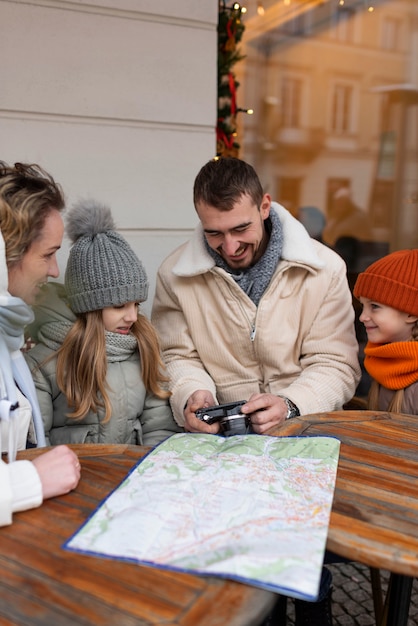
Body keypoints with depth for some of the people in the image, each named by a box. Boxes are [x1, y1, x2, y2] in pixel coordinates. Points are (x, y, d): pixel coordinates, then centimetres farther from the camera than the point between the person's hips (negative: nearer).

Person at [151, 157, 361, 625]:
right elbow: (177, 356, 5)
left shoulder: (324, 269, -5)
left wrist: (291, 405, -23)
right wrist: (192, 395, -17)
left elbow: (336, 364, -5)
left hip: (301, 425, 0)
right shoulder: (176, 274, -2)